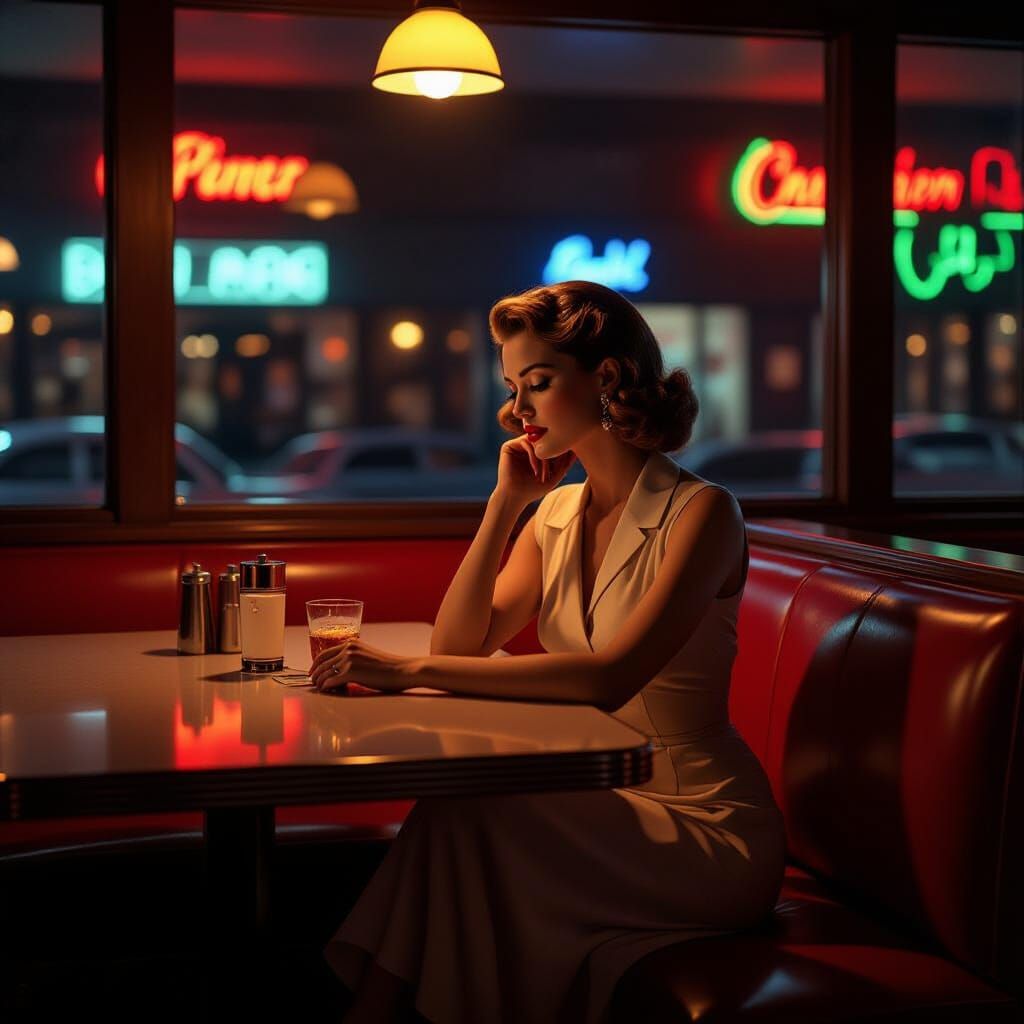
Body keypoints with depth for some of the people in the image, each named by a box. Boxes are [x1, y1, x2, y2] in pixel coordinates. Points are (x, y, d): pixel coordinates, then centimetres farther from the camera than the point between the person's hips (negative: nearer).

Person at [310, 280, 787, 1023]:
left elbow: (609, 677, -26)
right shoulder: (557, 513, 9)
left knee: (462, 818, -25)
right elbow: (460, 644, 0)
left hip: (705, 825, -6)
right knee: (452, 815, -24)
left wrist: (413, 671, -29)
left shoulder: (701, 514, -13)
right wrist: (505, 502, -7)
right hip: (601, 804, 6)